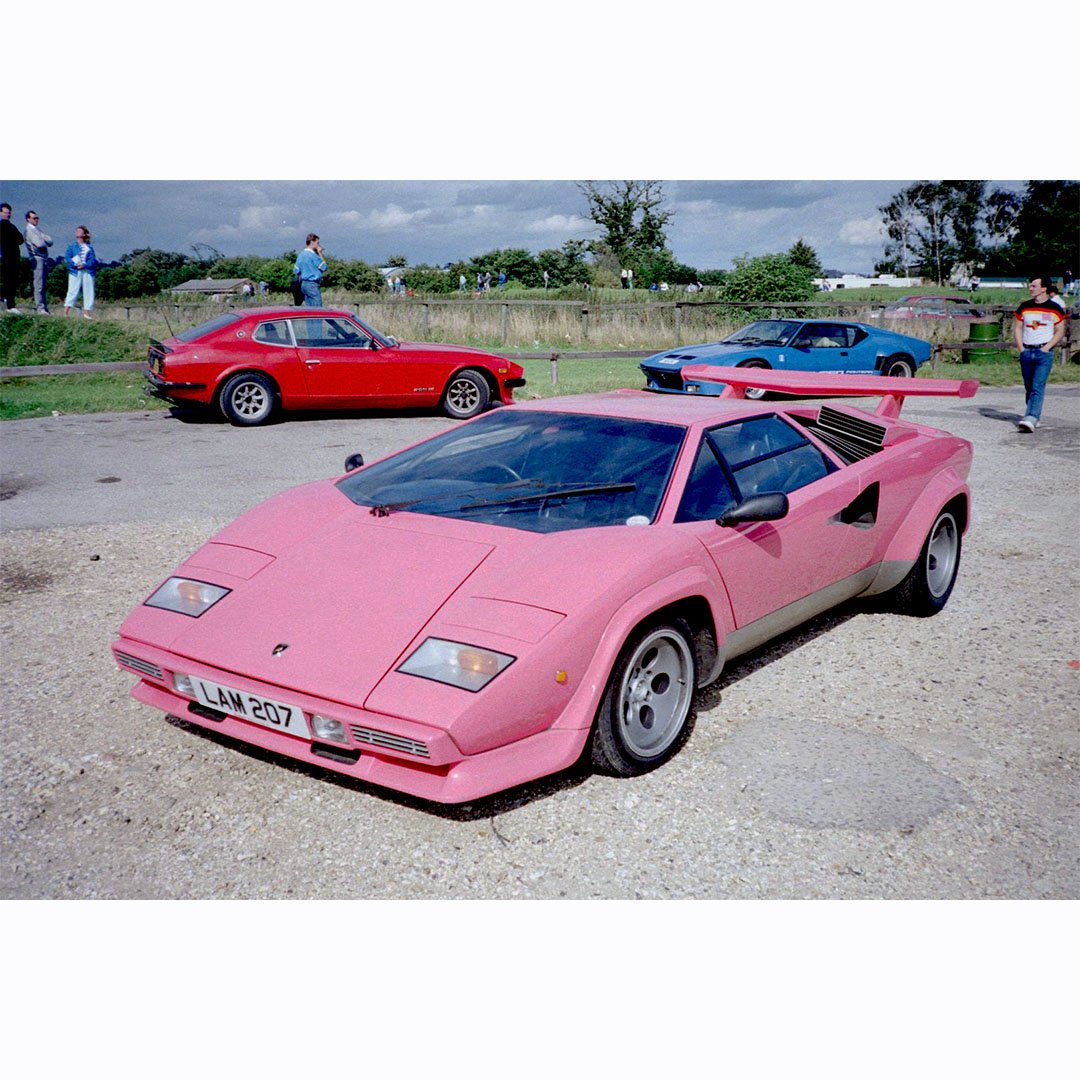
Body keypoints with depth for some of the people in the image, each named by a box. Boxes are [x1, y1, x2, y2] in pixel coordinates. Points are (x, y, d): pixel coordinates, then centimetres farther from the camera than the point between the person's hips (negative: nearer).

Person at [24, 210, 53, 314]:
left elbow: (50, 242, 13)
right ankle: (40, 308, -12)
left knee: (45, 285, 8)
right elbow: (39, 244, -16)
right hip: (37, 258, -8)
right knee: (39, 285, -10)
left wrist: (44, 239, -5)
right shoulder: (29, 230, -4)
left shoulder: (38, 229, 21)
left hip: (44, 258, 8)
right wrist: (45, 241, 3)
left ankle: (45, 308, 10)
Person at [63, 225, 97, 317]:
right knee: (73, 291, -8)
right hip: (75, 272, -2)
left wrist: (84, 265, -15)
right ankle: (65, 312, -9)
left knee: (88, 291, 1)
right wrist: (75, 265, -15)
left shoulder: (89, 248, 14)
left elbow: (93, 260, 2)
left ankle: (86, 312, 6)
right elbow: (67, 258, 2)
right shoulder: (71, 246, 12)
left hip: (87, 271, 2)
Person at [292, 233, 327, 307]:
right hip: (312, 284, -9)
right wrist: (320, 254, 1)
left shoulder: (301, 255, 12)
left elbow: (296, 271, 16)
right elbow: (324, 267, -4)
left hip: (303, 284, 9)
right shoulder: (313, 255, -13)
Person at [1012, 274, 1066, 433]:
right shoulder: (1024, 307, 9)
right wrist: (1021, 348, 1)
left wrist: (1046, 347, -8)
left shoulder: (1054, 309, 0)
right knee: (1029, 388, 10)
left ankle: (1031, 420, -27)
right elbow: (1017, 328, 13)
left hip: (1044, 353, -4)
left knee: (1038, 387, -16)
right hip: (1026, 352, 4)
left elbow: (1060, 332, 3)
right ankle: (1034, 418, 23)